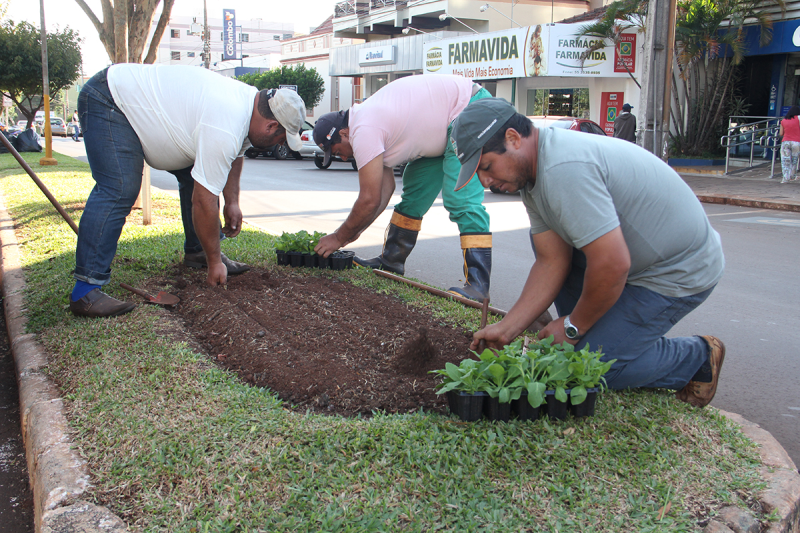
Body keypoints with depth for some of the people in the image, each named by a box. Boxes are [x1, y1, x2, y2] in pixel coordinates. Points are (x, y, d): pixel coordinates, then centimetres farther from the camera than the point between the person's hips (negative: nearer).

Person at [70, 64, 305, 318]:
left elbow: (234, 157, 17)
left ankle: (198, 252, 16)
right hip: (107, 101, -10)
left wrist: (232, 202, 8)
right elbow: (204, 201, -29)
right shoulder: (224, 130, -32)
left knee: (196, 173, 7)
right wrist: (215, 263, -19)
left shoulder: (251, 100, -2)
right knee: (119, 190, -23)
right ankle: (85, 292, -24)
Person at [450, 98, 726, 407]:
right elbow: (552, 262, 2)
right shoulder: (533, 173, 2)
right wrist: (506, 329, -4)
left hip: (680, 272, -9)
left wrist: (573, 327, -14)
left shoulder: (563, 171, -29)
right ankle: (604, 332, 14)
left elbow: (613, 265, -31)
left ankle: (698, 358, 9)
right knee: (546, 243, 10)